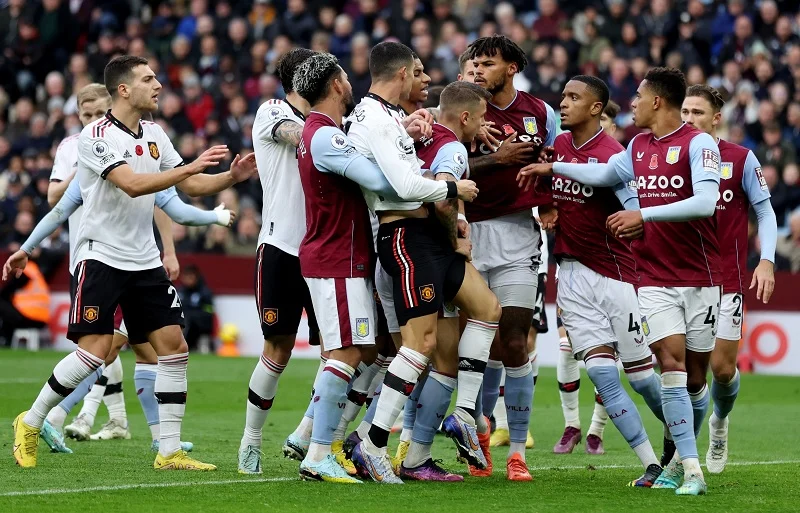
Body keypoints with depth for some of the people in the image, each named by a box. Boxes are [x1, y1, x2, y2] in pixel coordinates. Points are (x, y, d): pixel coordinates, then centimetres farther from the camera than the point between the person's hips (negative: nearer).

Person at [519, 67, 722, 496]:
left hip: (700, 280, -4)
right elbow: (603, 174, 31)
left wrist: (644, 215, -24)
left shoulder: (698, 144, -9)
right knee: (672, 364, -13)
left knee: (694, 379, 4)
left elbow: (705, 202, -22)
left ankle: (682, 458, 23)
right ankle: (691, 470, -17)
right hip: (655, 280, 4)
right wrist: (551, 167, 34)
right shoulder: (638, 146, 12)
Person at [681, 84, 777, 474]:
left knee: (722, 366, -2)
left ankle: (720, 421, 31)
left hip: (726, 278, -1)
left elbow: (765, 211, 3)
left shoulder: (741, 159, -2)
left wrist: (767, 261, -8)